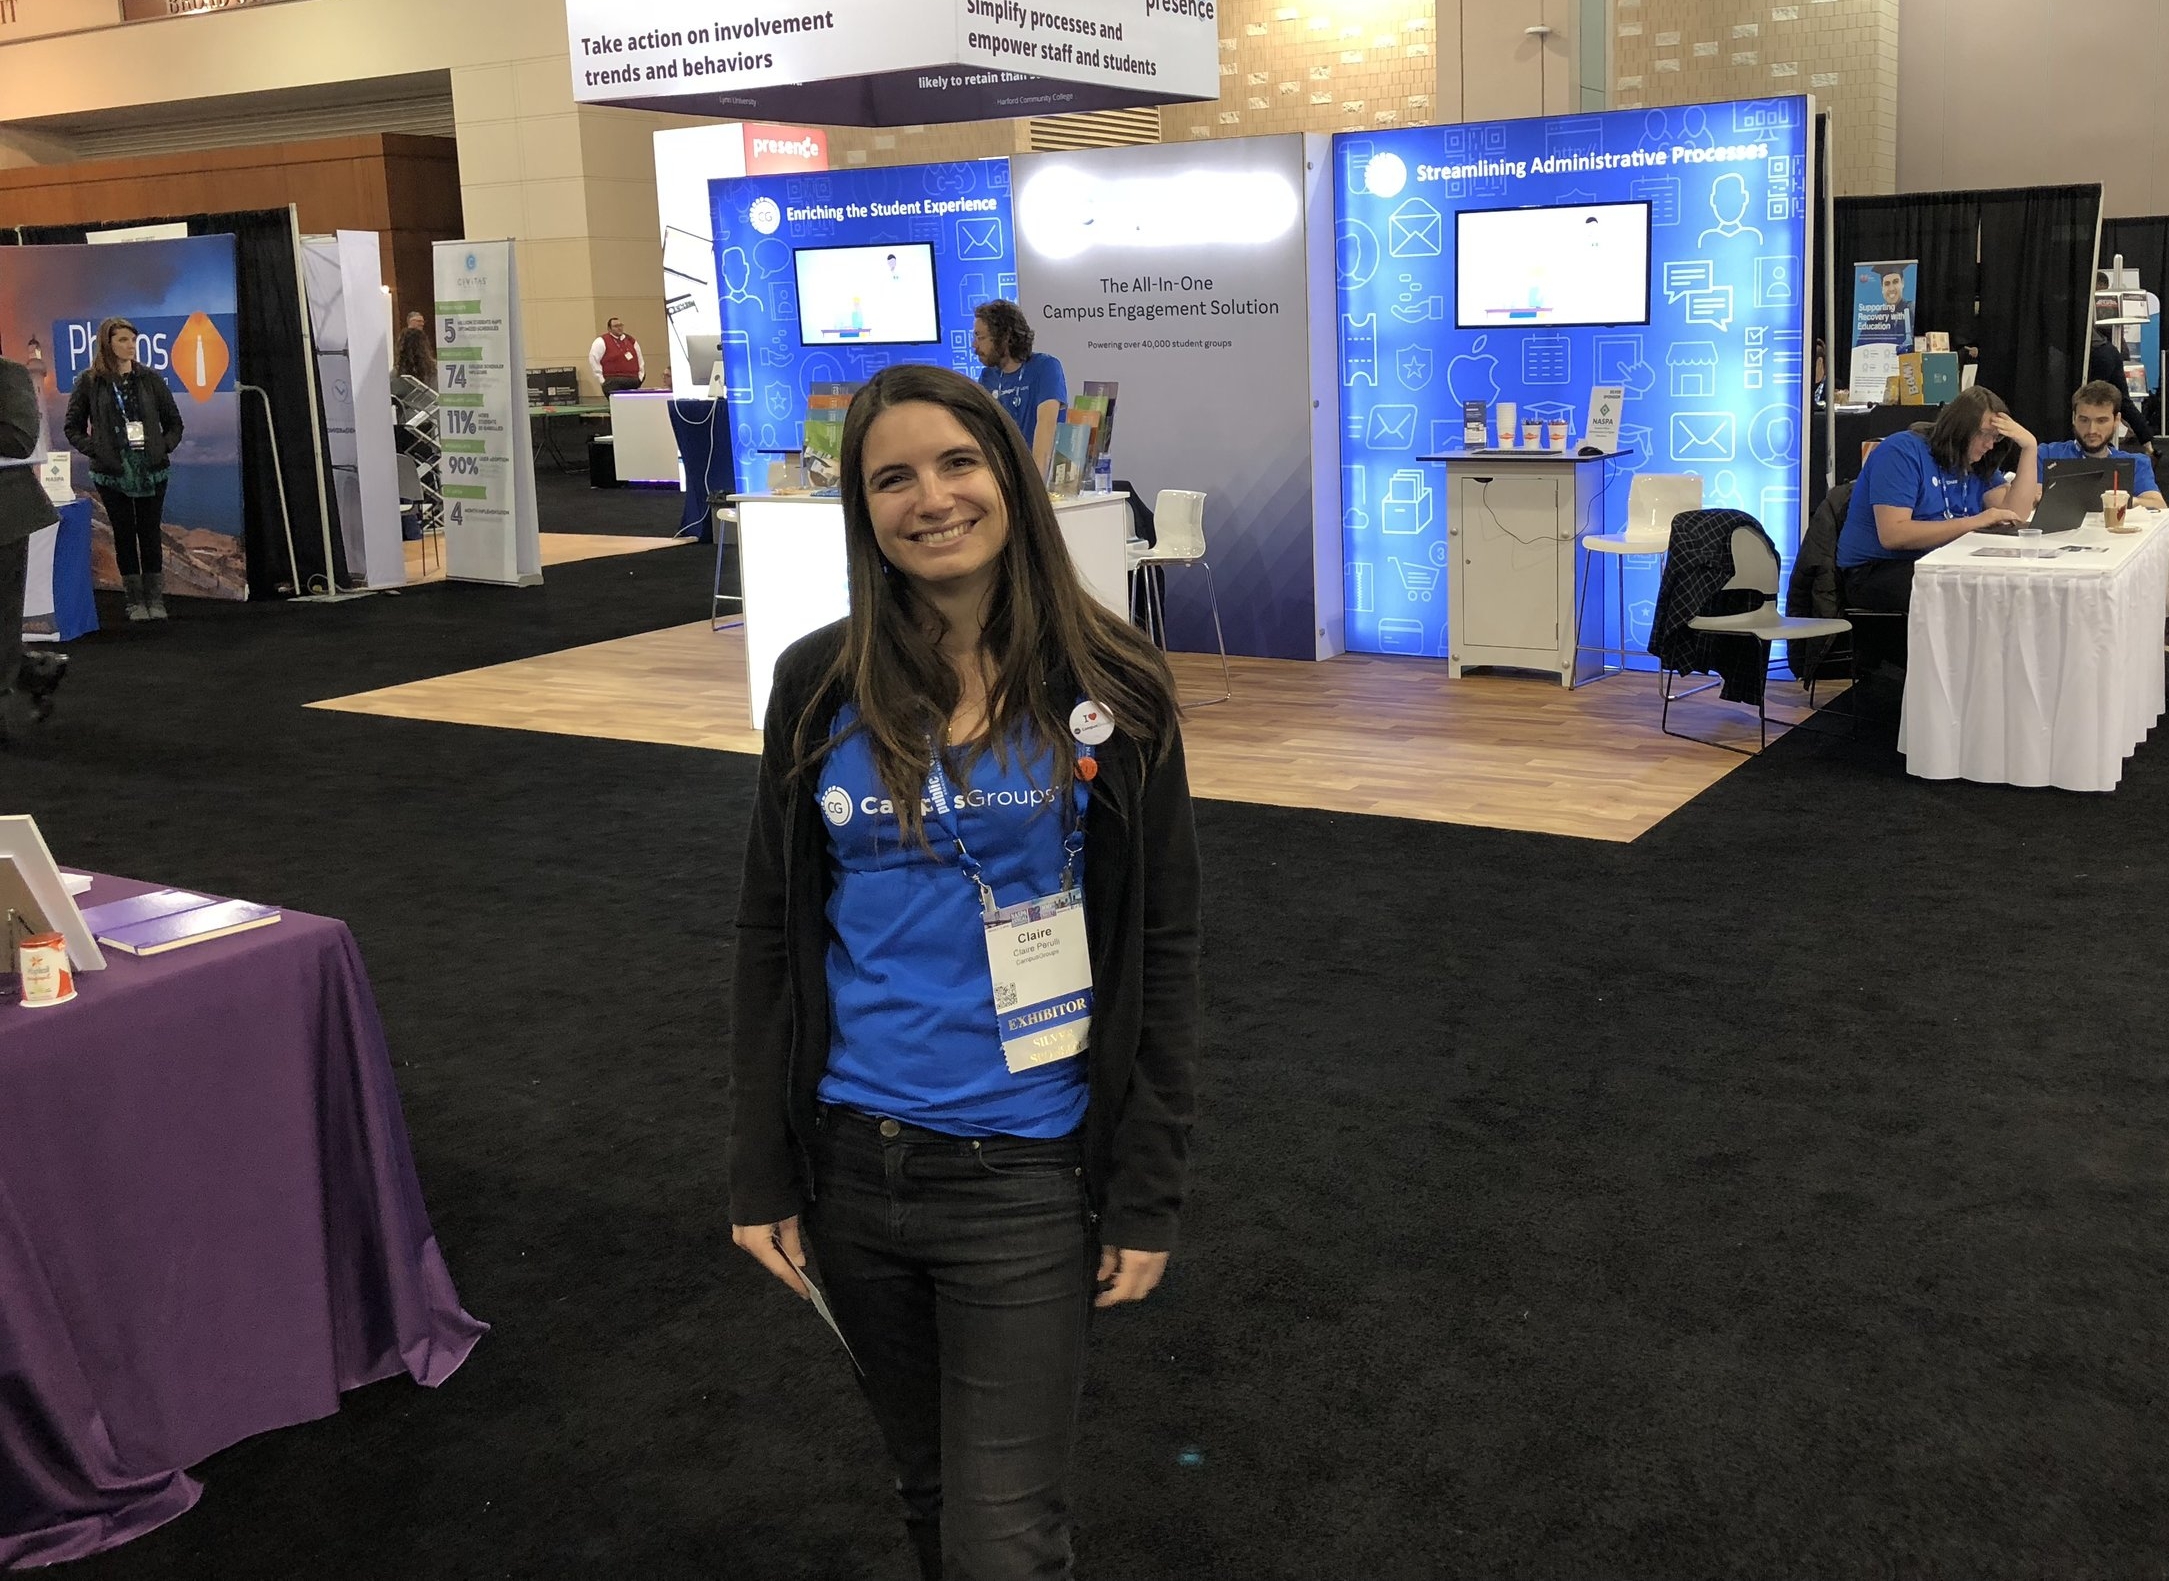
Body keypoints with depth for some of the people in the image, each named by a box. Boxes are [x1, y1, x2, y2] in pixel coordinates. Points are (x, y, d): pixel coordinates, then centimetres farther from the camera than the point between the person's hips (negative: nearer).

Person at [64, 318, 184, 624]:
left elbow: (174, 422, 10)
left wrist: (164, 448, -4)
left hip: (152, 470, 1)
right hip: (112, 472, -1)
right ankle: (136, 600, 13)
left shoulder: (150, 379, 3)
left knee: (150, 533, 5)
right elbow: (73, 428, 4)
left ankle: (155, 599, 13)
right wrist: (95, 450, -9)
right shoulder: (89, 381, -1)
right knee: (124, 534, 5)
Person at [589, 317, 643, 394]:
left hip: (633, 383, 6)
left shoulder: (631, 341, 18)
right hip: (613, 383, -5)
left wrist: (640, 378, 16)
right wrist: (602, 380, -5)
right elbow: (593, 361, -2)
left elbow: (640, 361, 26)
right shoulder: (602, 342, 0)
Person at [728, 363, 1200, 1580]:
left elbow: (1163, 954, -4)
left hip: (1024, 1173, -2)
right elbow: (775, 939, 4)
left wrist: (1147, 1197, -5)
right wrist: (763, 1175, 2)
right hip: (851, 1162, 3)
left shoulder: (1109, 693, -7)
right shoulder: (821, 688, -2)